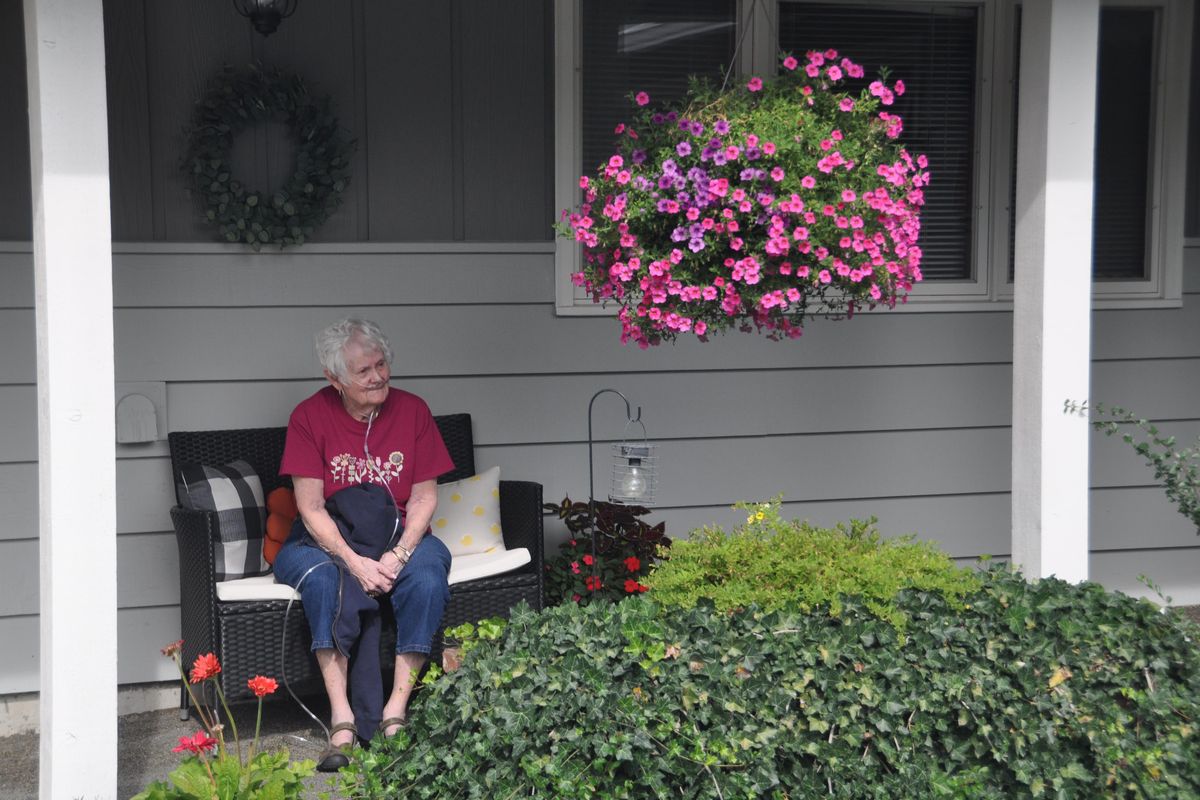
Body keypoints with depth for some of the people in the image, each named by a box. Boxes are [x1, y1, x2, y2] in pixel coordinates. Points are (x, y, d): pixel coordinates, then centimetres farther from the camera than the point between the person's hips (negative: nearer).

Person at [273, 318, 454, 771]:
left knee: (428, 577, -30)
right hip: (326, 541, -1)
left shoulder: (412, 410, 2)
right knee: (325, 580, -34)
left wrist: (399, 554, -18)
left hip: (399, 537, 2)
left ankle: (395, 712, -28)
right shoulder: (310, 416, -4)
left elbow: (425, 496, -1)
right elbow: (310, 507, -9)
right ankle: (343, 720, -35)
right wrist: (354, 561, -24)